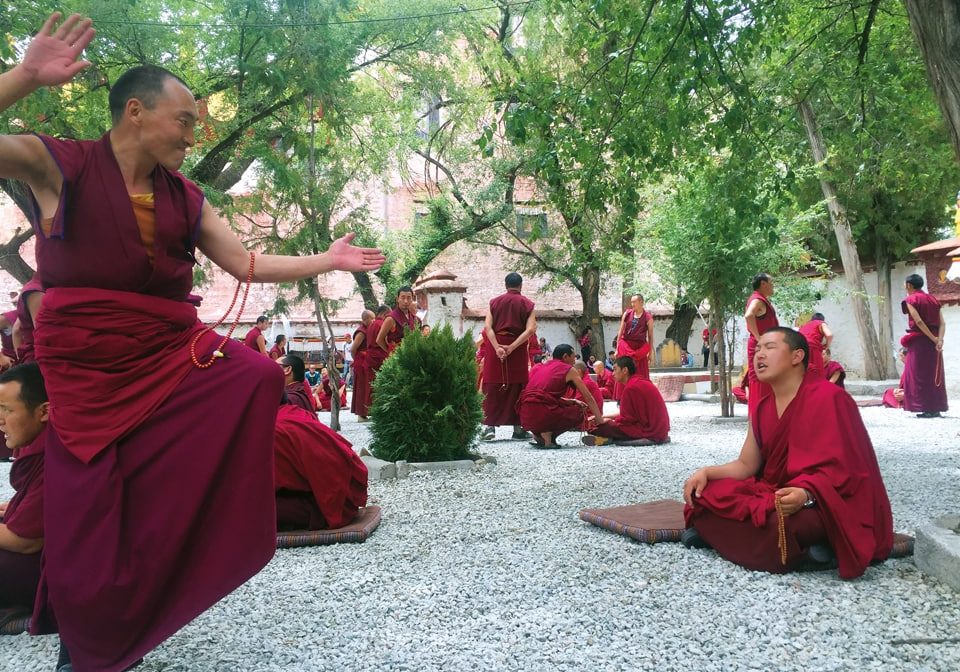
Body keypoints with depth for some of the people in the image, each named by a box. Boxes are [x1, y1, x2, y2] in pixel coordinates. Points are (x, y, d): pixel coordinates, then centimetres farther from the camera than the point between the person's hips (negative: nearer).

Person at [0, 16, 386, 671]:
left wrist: (328, 261, 10)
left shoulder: (185, 198, 8)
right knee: (86, 525, 2)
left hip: (172, 352, 4)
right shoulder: (56, 165, -5)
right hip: (90, 366, -4)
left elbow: (246, 262, 12)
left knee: (259, 378, -22)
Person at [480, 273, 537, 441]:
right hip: (518, 350, -1)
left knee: (493, 387, 4)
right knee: (517, 387, 7)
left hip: (495, 347, 1)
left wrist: (497, 347, -14)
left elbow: (487, 327, -6)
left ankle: (490, 425, -2)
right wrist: (512, 347, -16)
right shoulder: (527, 304, 4)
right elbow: (531, 329, -10)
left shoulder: (494, 302, 7)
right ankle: (518, 428, 8)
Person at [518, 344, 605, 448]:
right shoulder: (569, 369, 8)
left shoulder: (541, 367, 23)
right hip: (542, 416, -6)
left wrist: (573, 401, 29)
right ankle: (548, 434, -1)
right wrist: (600, 419, 24)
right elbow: (589, 398, 13)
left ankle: (539, 433, 10)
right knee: (579, 413, 19)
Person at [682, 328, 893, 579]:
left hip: (826, 504, -8)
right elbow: (746, 465, 11)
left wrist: (805, 494, -39)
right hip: (775, 493, 8)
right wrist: (706, 472, -7)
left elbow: (838, 470, -20)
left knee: (778, 522, -40)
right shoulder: (763, 408, 10)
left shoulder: (828, 397, -13)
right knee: (707, 496, -10)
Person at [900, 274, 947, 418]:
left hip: (919, 340, -6)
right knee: (934, 374, 10)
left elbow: (918, 321, -17)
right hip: (934, 340, 6)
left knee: (919, 374, -1)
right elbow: (942, 323, 2)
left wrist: (933, 339, -14)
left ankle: (927, 408, -4)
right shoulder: (933, 299, 14)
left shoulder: (911, 300, -5)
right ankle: (936, 408, 12)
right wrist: (939, 340, -8)